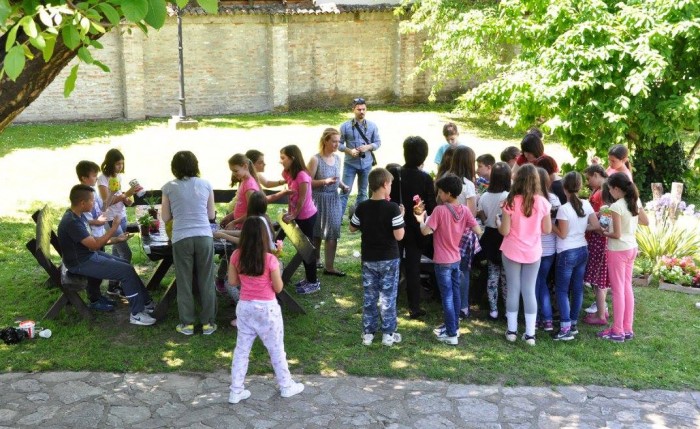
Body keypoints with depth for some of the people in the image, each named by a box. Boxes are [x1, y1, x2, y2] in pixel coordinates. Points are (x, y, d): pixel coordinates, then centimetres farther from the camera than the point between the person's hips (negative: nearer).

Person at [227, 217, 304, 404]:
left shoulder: (236, 256, -7)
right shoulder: (270, 259, -19)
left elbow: (233, 281, 4)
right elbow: (278, 288, -11)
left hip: (245, 307, 4)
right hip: (267, 309, -3)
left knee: (241, 349, 13)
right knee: (276, 349, 13)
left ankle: (236, 391, 17)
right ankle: (286, 386, 26)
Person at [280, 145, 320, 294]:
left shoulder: (302, 176, -25)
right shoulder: (288, 173, 1)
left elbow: (302, 199, -21)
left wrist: (293, 216, -13)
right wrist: (289, 212, 4)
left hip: (307, 216, -8)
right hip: (298, 216, 8)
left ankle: (313, 282, 13)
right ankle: (309, 278, 29)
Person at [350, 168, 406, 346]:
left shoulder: (362, 207, -5)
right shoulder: (393, 208, -17)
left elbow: (352, 228, 8)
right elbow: (399, 236, -18)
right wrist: (401, 217, -4)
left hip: (368, 259, 3)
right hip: (389, 259, -3)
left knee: (369, 297, 13)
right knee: (388, 297, 8)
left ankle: (368, 333, 19)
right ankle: (388, 334, 15)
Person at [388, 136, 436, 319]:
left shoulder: (393, 173, -11)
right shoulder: (425, 179, -15)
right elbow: (431, 208, -10)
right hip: (415, 230, -2)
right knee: (413, 268, 7)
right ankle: (414, 307, 12)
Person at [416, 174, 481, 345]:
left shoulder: (440, 210, -19)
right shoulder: (465, 210, -3)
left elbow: (426, 231, -21)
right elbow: (478, 231, -7)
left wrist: (421, 220, -2)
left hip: (443, 261, -6)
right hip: (456, 259, 6)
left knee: (447, 297, -1)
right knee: (455, 294, 17)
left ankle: (451, 335, 3)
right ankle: (453, 326, 30)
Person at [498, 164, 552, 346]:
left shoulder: (511, 202, -14)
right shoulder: (542, 202, -8)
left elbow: (505, 231, -13)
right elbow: (547, 230, -1)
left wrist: (498, 223, 8)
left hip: (512, 251, -1)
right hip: (533, 253, 1)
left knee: (513, 290, 10)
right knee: (529, 291, 7)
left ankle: (512, 330, 17)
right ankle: (530, 333, 8)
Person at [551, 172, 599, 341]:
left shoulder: (564, 209, -18)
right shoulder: (586, 204, 0)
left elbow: (563, 234, -15)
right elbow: (596, 226, 4)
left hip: (567, 253, -6)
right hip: (583, 250, 6)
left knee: (562, 290, 0)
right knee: (577, 288, 13)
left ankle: (566, 328, -5)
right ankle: (574, 324, 21)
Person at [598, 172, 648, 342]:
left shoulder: (617, 206, -22)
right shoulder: (635, 202, 2)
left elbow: (617, 235, -21)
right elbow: (645, 222, 14)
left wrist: (604, 232, -3)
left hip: (618, 251, -8)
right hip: (631, 249, 8)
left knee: (617, 291, 1)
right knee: (627, 288, 15)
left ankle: (617, 331, 9)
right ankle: (628, 329, 21)